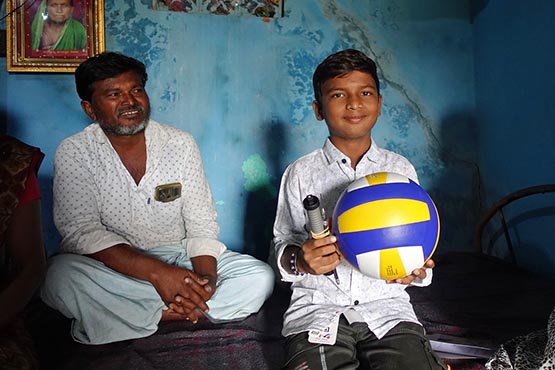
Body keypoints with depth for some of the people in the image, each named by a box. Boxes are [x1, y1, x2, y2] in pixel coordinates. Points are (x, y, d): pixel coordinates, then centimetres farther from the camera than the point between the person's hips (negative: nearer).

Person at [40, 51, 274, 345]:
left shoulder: (181, 144, 0)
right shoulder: (74, 153, -5)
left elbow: (201, 226, -1)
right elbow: (81, 232, -16)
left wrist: (205, 277, -22)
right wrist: (156, 273, -28)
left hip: (180, 260, 3)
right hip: (111, 269, -2)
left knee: (259, 277, -18)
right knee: (60, 276, -34)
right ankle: (175, 314, -18)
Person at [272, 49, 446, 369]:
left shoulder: (400, 169, 10)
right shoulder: (300, 173, 6)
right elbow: (282, 248, 6)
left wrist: (416, 270, -9)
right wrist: (299, 260, -17)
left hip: (386, 302, 2)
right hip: (318, 304, -1)